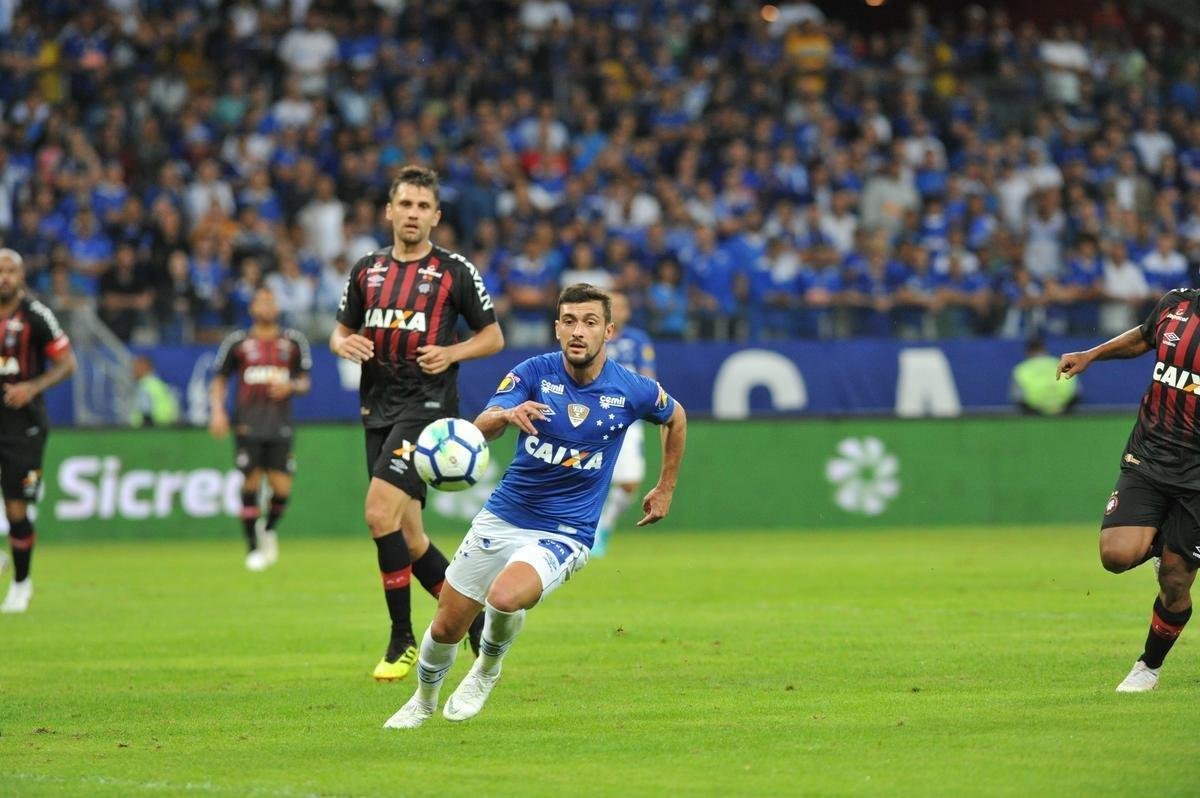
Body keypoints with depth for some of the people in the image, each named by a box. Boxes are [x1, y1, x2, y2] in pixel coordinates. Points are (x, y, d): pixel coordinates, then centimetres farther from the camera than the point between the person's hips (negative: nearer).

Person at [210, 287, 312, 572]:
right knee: (251, 484, -6)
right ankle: (253, 548, 5)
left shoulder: (294, 341, 8)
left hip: (281, 427, 1)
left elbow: (305, 381, 14)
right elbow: (219, 380, 11)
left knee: (281, 489, -5)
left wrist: (291, 386, -8)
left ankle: (270, 530, 25)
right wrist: (217, 411, -3)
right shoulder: (237, 342, 4)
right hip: (248, 427, -1)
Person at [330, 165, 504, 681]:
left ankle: (402, 640, -10)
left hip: (427, 405, -6)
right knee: (407, 535, 6)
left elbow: (493, 336, 5)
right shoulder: (366, 271, 12)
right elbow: (340, 332, 19)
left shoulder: (455, 271, 0)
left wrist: (451, 353, -13)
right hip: (378, 410, 6)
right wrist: (345, 344, -4)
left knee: (380, 513, -20)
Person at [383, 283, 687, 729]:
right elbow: (481, 429, -23)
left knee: (505, 598, -32)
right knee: (446, 626, 7)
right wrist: (507, 414, -46)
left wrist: (665, 488, 18)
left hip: (564, 534, -2)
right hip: (502, 519, 2)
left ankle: (488, 668, 3)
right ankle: (423, 700, 39)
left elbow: (676, 418, 14)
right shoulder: (535, 373, -9)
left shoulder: (631, 391, -9)